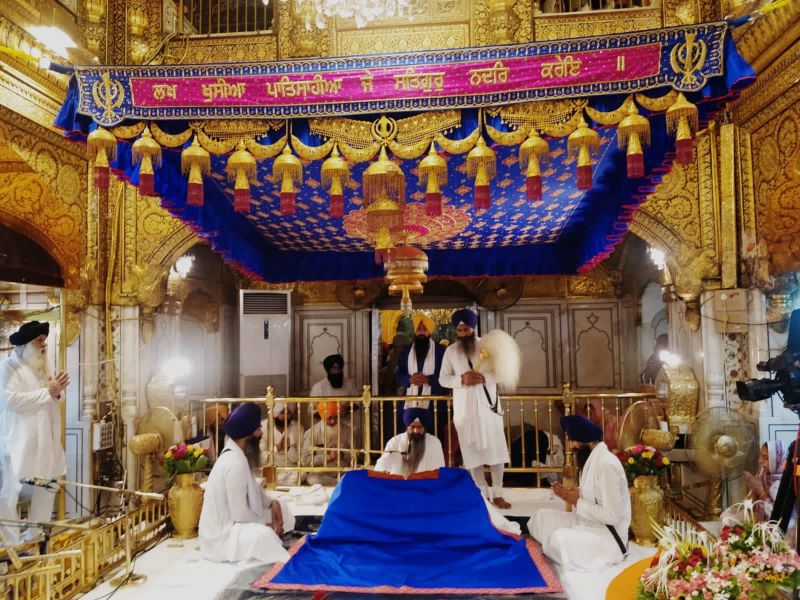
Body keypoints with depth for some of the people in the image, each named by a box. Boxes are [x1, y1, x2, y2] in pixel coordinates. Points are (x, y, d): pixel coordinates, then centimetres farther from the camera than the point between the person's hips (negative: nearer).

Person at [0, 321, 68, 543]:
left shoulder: (41, 367, 14)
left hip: (42, 440, 8)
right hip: (18, 442, -8)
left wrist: (56, 392, -1)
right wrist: (47, 392, -20)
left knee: (47, 488, 13)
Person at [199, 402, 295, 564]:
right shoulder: (235, 463, -27)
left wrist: (271, 503, 0)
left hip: (229, 522, 10)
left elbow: (254, 488, 16)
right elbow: (240, 514, -26)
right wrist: (269, 522, -12)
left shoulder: (234, 453, 3)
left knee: (280, 507, 11)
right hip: (220, 534, -10)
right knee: (262, 534, -34)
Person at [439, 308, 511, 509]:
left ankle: (497, 494, 13)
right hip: (464, 407, 1)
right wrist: (461, 379, -17)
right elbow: (443, 379, 2)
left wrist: (484, 377, -20)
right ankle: (482, 494, 16)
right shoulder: (450, 351, 3)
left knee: (496, 450, 1)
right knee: (472, 452, 5)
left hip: (488, 404, -1)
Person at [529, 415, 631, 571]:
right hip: (589, 522, 10)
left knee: (559, 538, -29)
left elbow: (611, 516, -25)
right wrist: (572, 495, -4)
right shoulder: (593, 458, 6)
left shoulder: (607, 464, -24)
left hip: (608, 534, -10)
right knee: (543, 515, 5)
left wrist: (577, 502, -17)